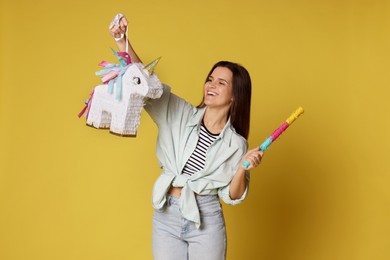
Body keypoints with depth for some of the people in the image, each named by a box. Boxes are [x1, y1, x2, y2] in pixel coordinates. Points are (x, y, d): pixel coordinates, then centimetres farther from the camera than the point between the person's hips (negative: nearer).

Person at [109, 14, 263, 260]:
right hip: (166, 215, 2)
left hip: (206, 221, -1)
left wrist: (243, 168, -19)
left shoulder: (236, 144, -4)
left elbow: (231, 196, -1)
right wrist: (123, 42, -15)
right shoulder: (181, 115, -1)